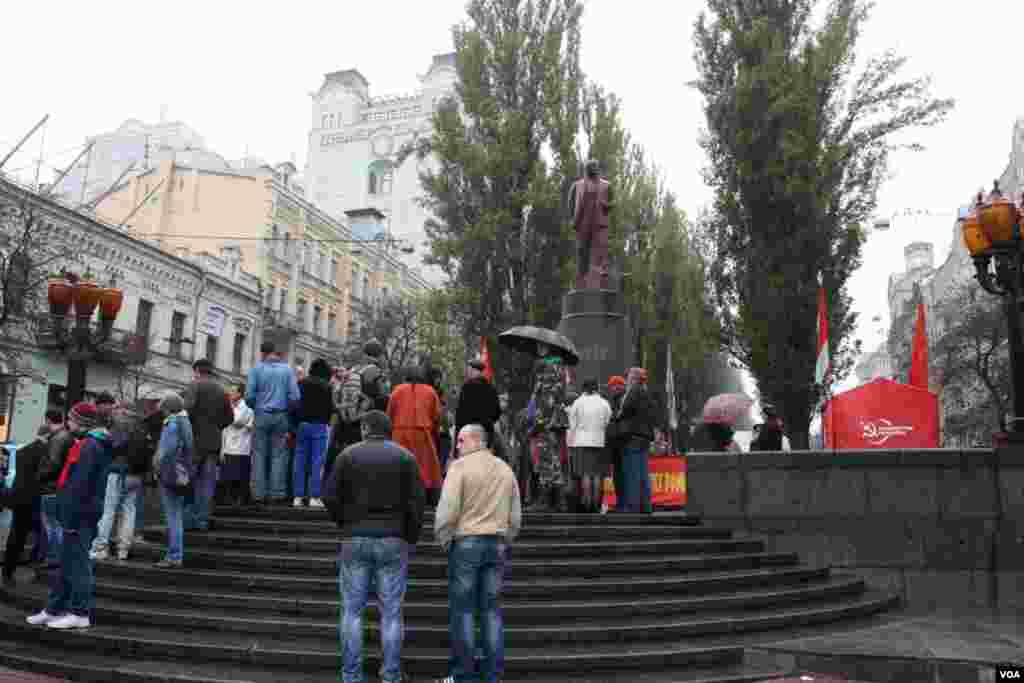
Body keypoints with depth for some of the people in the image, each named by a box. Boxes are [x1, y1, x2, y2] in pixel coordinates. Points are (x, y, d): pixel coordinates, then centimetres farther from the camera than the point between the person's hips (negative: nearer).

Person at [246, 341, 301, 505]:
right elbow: (295, 396, -3)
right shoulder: (287, 369, 3)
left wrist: (255, 407, 14)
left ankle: (259, 493, 3)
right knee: (279, 455, 5)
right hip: (281, 416, 1)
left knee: (259, 454, 5)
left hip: (262, 415, -1)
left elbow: (249, 395, -5)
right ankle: (277, 492, 3)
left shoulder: (257, 369, -1)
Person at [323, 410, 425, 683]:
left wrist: (345, 524, 12)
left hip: (355, 540, 0)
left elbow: (330, 496, -2)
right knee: (391, 613, 6)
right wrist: (411, 538, 6)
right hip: (393, 541, 0)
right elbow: (417, 500, -4)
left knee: (352, 611, 8)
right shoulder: (405, 457, 1)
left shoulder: (348, 454, 1)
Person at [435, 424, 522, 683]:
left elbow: (448, 508, -14)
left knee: (462, 609, 2)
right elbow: (516, 516, 14)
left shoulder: (460, 466, -7)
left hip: (466, 542, -5)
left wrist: (443, 539, 0)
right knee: (492, 608, 9)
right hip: (497, 543, 5)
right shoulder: (506, 469, 12)